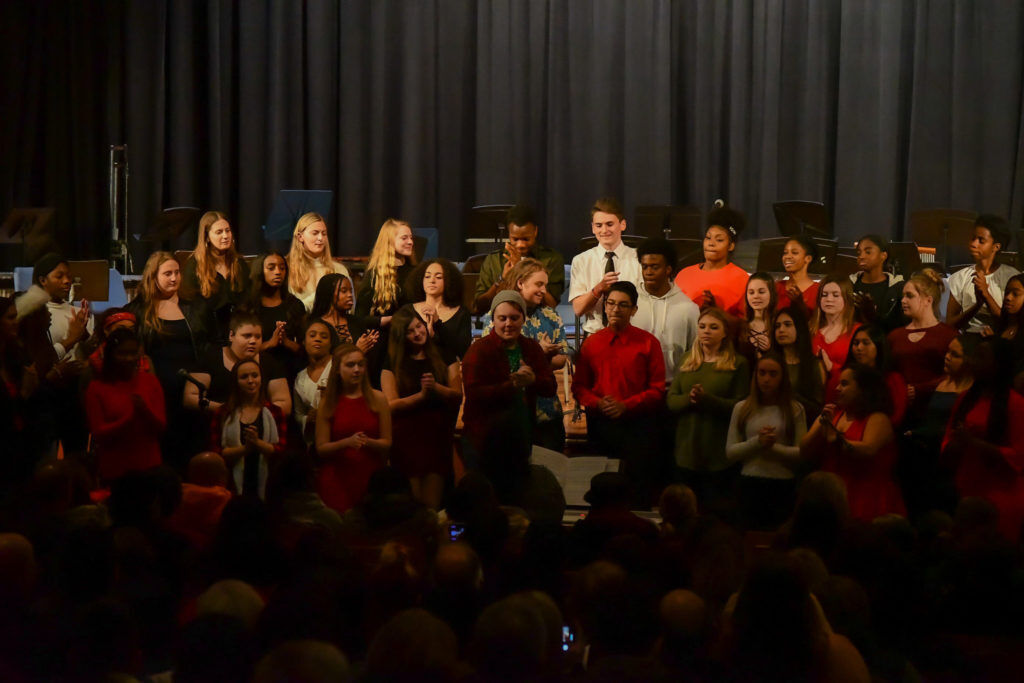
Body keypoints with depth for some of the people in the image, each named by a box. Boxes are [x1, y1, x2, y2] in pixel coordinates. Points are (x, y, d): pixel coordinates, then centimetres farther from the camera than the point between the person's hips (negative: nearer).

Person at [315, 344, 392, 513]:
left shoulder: (377, 399, 5)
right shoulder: (327, 404, 3)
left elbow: (387, 443, 5)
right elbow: (321, 448, 0)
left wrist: (368, 442, -14)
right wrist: (347, 442, -15)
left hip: (371, 476, 1)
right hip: (336, 481, -1)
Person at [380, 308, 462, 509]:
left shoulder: (444, 357, 10)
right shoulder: (392, 364, 4)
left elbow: (458, 396, 2)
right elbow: (391, 405, -5)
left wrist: (435, 387, -15)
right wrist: (422, 395, -15)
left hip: (438, 433, 2)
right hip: (406, 436, -1)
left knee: (432, 503, -1)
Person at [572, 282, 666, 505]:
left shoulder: (648, 342, 6)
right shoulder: (591, 343, 14)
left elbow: (658, 389, 2)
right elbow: (579, 386, 14)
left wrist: (626, 406, -12)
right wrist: (597, 403, -8)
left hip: (638, 422, -2)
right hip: (601, 424, 2)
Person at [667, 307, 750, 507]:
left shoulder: (738, 364, -1)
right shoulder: (687, 361, 13)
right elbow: (670, 400, 7)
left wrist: (706, 399, -21)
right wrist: (688, 399, -15)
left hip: (720, 456, -4)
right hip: (687, 451, 4)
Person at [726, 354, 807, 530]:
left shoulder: (795, 410, 1)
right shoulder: (742, 408, 5)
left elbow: (802, 452, -6)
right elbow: (730, 451, -1)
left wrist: (774, 447, -19)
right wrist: (757, 443, -14)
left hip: (783, 485, -1)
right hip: (750, 484, 1)